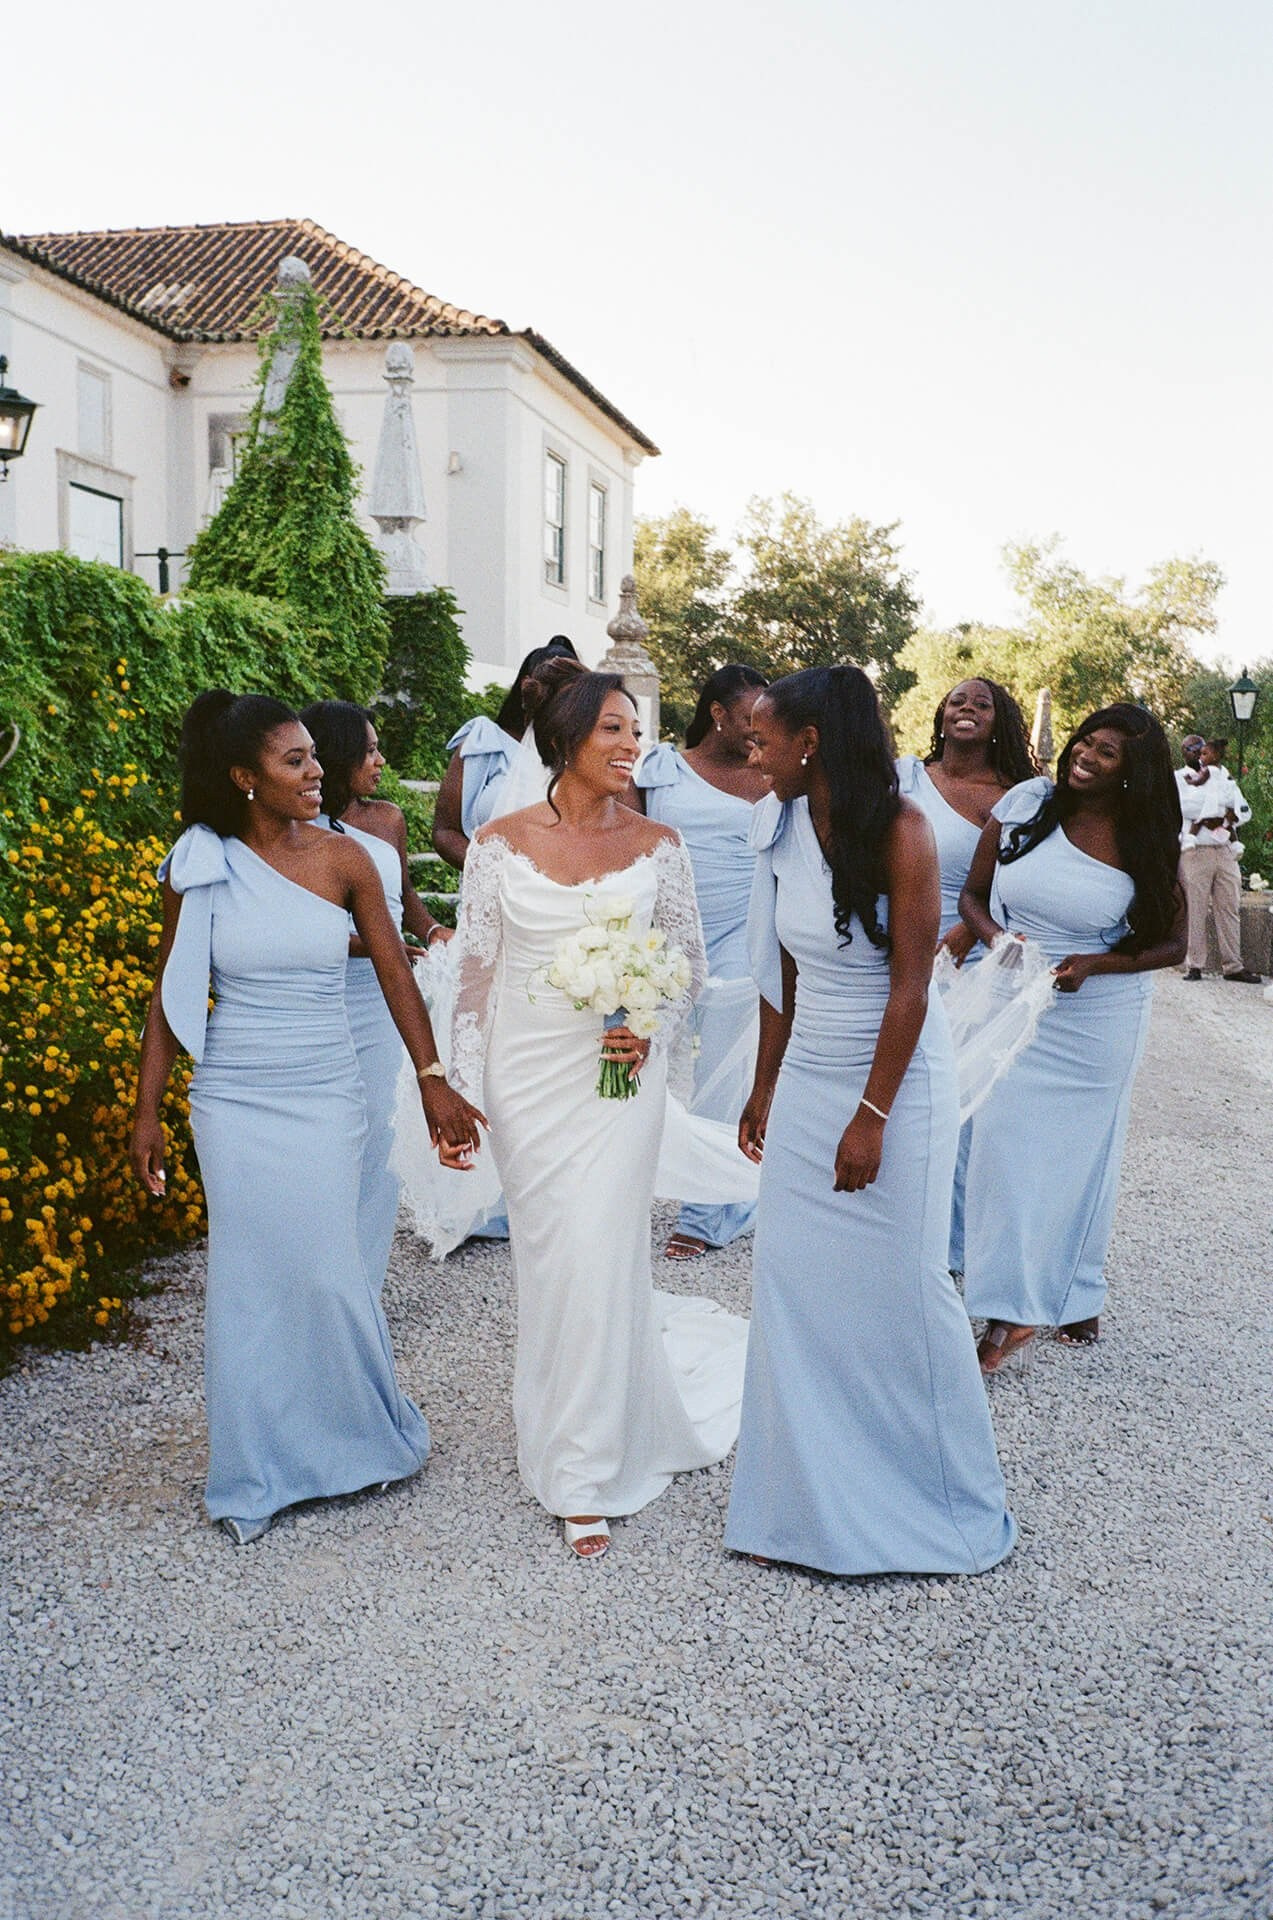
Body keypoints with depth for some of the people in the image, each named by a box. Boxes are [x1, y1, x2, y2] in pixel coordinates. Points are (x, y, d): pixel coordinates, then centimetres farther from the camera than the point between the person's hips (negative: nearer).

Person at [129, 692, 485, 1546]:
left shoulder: (343, 857, -3)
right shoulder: (201, 867, -3)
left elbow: (395, 972, 0)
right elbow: (173, 996, 3)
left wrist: (433, 1080, -4)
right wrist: (148, 1112, 3)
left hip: (325, 1097, 0)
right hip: (234, 1101, 1)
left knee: (328, 1272, 1)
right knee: (249, 1280, 6)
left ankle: (369, 1434, 29)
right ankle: (259, 1474, 25)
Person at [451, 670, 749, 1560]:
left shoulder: (657, 844, -1)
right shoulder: (501, 843, -2)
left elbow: (691, 962, 8)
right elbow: (476, 972, 3)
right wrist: (462, 1086, 1)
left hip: (617, 1072, -1)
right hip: (526, 1074, 1)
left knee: (599, 1256, -5)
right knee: (545, 1256, 10)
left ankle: (587, 1480, 9)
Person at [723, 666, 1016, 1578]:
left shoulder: (899, 831, -16)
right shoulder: (783, 829, 2)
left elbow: (910, 986, -16)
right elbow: (782, 974, 8)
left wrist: (872, 1117, -16)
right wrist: (765, 1088, 11)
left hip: (897, 1081, -6)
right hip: (807, 1083, 6)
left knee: (899, 1289, 4)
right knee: (796, 1289, 6)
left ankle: (954, 1499, 26)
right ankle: (812, 1503, 22)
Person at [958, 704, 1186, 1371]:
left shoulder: (1145, 842, -7)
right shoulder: (1027, 802, -6)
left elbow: (1171, 944, -2)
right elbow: (973, 895, 1)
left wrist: (1093, 964, -17)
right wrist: (999, 939, -20)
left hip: (1098, 1017, 0)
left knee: (1081, 1151, 10)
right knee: (1005, 1144, -1)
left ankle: (1073, 1293, 28)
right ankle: (1012, 1306, 11)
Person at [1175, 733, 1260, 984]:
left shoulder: (1224, 777, 19)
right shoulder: (1178, 778, 7)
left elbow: (1244, 810, 9)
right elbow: (1186, 807, -11)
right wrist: (1224, 812, -5)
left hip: (1226, 851, 4)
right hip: (1195, 851, -4)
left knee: (1230, 909, 1)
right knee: (1195, 909, -5)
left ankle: (1232, 966, 3)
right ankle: (1194, 966, -2)